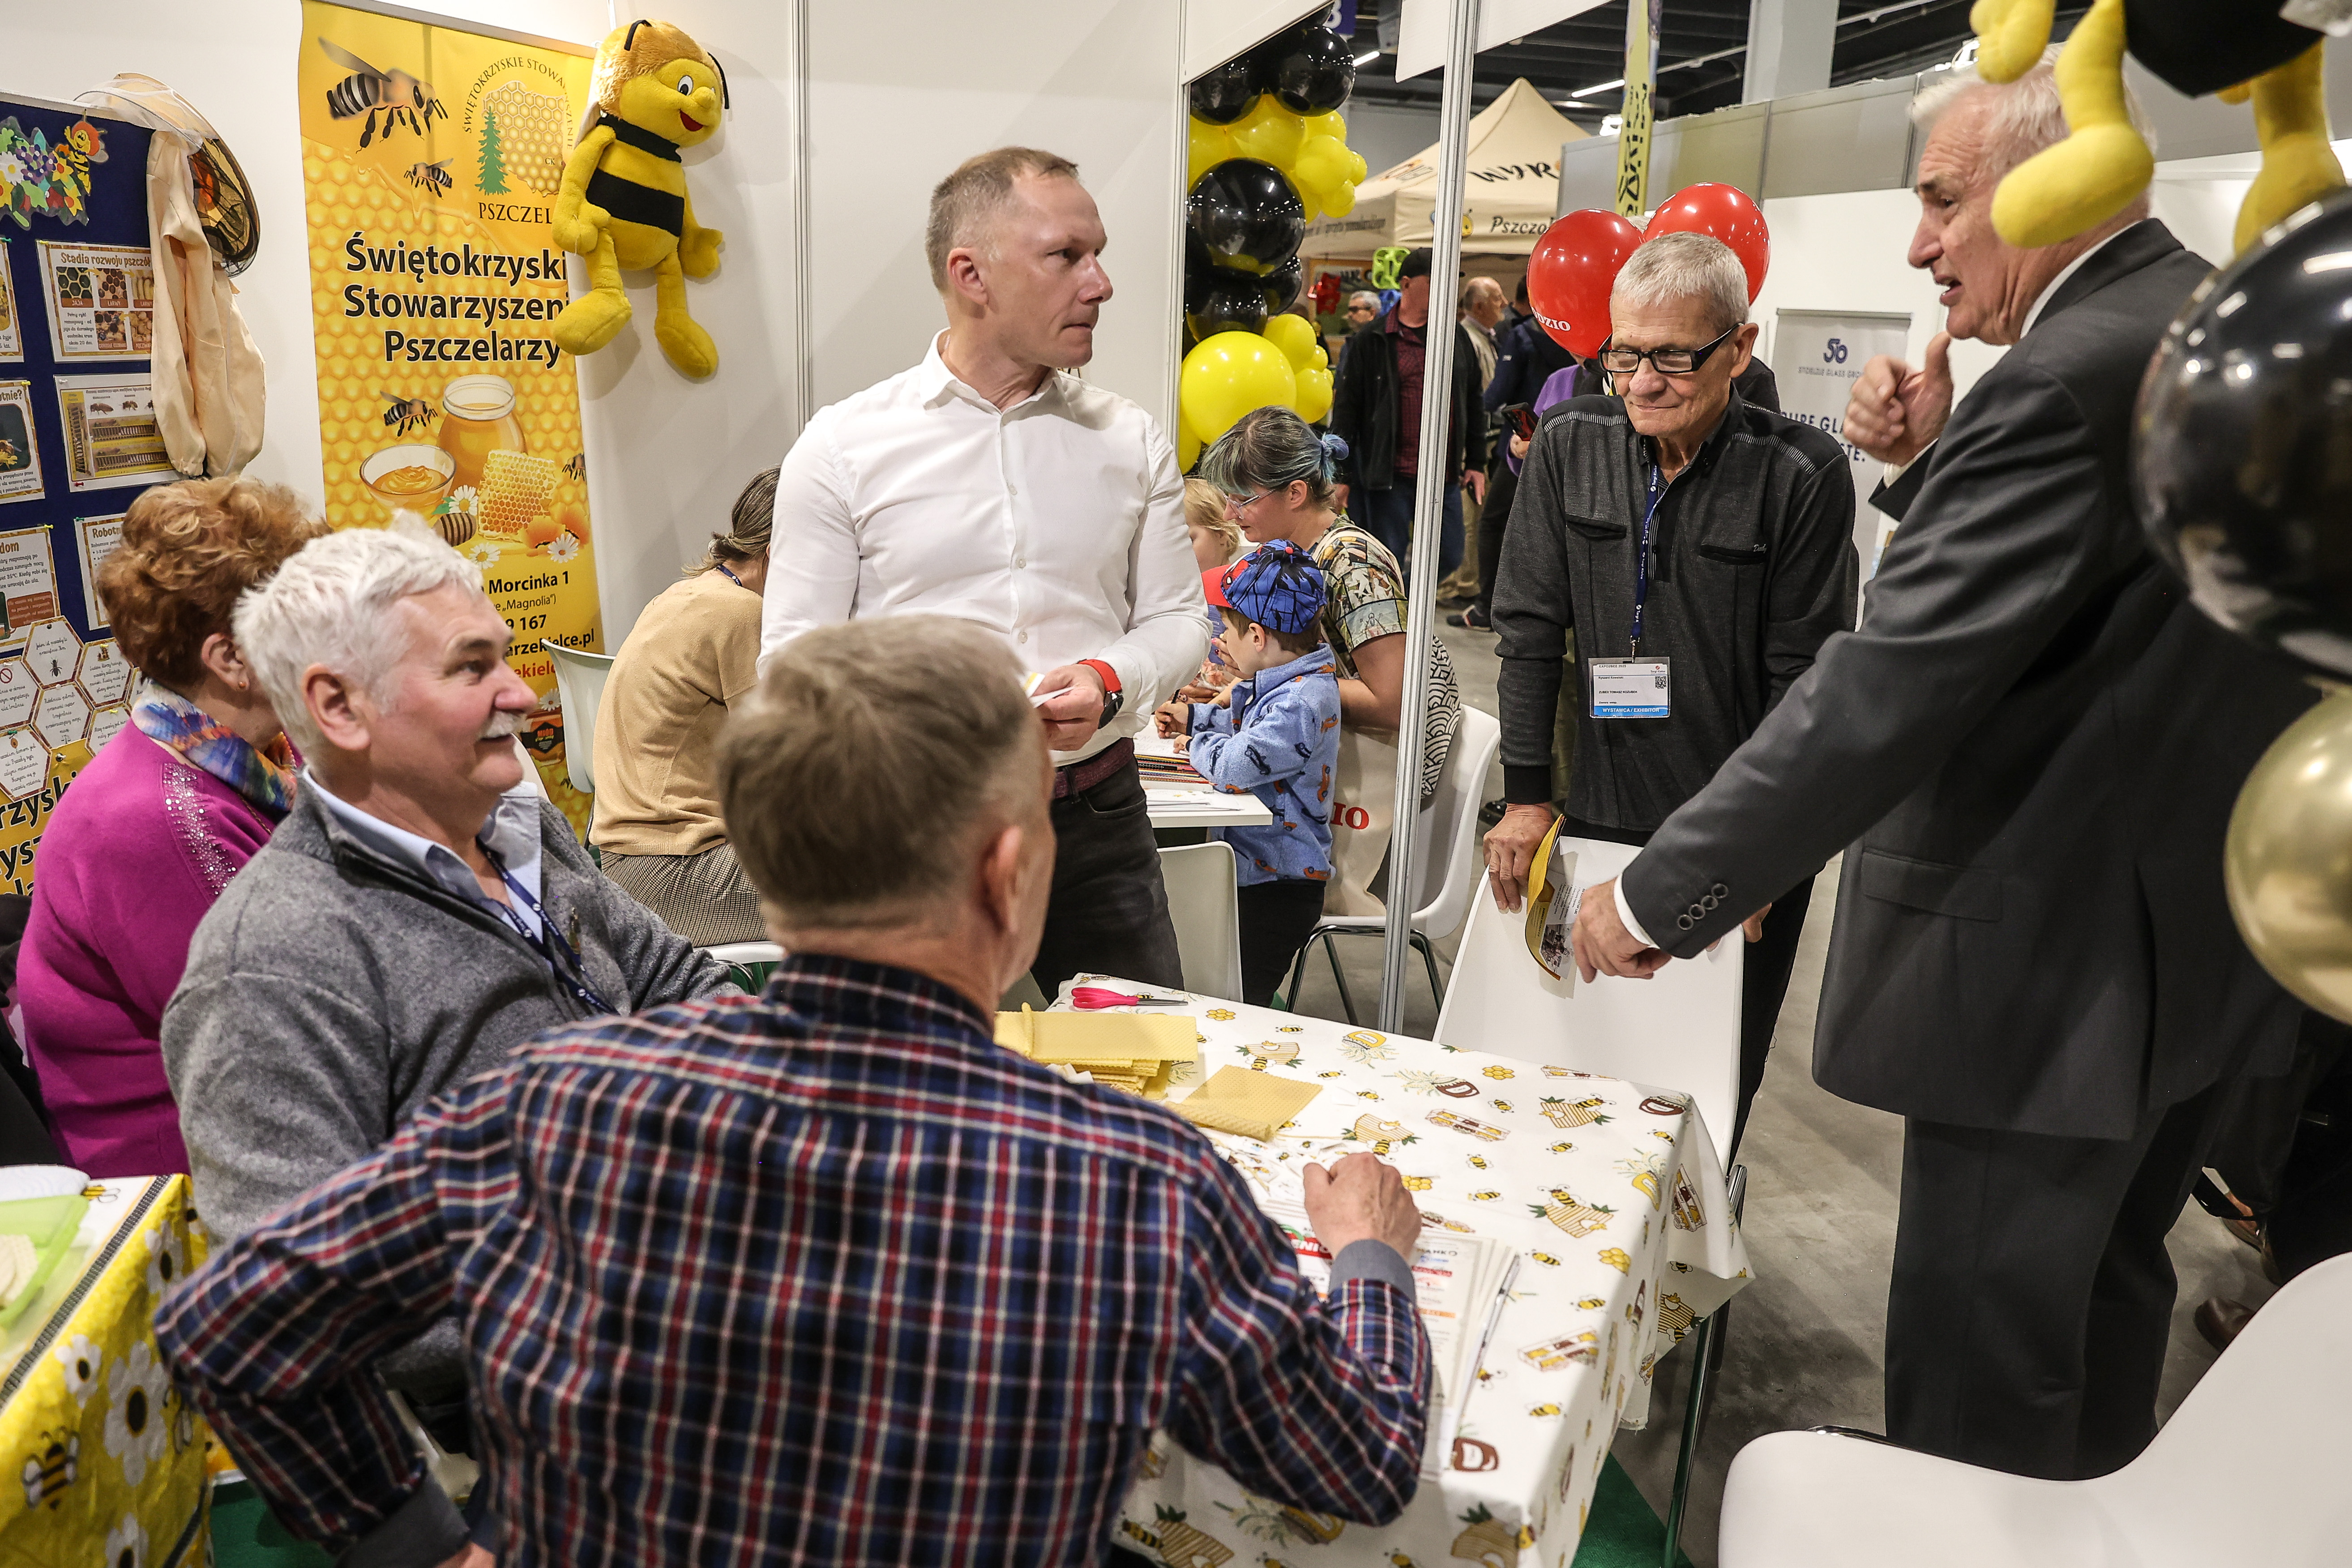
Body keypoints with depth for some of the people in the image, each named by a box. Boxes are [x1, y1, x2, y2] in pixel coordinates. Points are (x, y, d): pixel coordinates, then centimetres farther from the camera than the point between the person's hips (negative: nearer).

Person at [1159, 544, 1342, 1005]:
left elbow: (1236, 765, -33)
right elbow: (1245, 721, 33)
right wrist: (1194, 718, 23)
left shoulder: (1304, 702, -25)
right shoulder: (1284, 681, 9)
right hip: (1248, 867, 10)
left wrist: (1198, 745, -12)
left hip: (1281, 887, -10)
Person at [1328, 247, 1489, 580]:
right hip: (1389, 476, -4)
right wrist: (1341, 474, -5)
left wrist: (1476, 462, 12)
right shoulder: (1372, 340, -2)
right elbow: (1346, 409, -2)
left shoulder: (1456, 334, 11)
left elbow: (1474, 402, 17)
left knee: (1449, 558, 7)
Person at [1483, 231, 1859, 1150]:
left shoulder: (1803, 474, -10)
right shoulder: (1569, 446, 0)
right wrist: (1526, 795, 0)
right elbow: (1529, 628, 2)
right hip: (1598, 822, 3)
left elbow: (1805, 681, -9)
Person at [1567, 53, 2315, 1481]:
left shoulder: (2075, 374, -22)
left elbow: (1886, 688, -27)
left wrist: (1662, 896, -21)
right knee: (2102, 1312, 26)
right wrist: (1934, 462, 1)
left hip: (2050, 970, -10)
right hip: (2200, 943, 10)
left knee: (1976, 1388, 4)